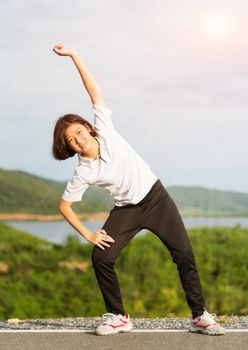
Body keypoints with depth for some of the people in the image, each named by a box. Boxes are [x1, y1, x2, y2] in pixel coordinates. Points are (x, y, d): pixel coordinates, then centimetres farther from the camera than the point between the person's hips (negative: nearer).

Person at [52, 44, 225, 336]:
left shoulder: (105, 130, -11)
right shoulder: (83, 173, -13)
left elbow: (94, 90, -11)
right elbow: (64, 206, -5)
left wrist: (72, 54, -17)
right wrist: (87, 234, -8)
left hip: (156, 197, 0)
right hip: (127, 210, 0)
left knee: (184, 255, -4)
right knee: (101, 258, -12)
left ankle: (200, 316, 5)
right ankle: (118, 317, 4)